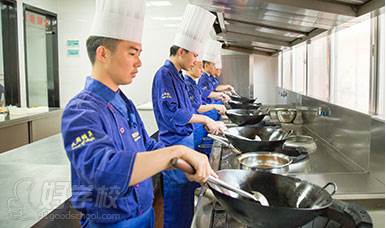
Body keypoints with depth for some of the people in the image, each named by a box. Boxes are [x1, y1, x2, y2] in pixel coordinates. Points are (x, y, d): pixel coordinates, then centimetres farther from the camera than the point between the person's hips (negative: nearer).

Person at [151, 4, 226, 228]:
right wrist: (205, 119, -18)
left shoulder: (178, 76, 12)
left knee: (188, 191, 21)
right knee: (176, 197, 3)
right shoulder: (164, 75, -18)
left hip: (186, 141, 10)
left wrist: (210, 123, 11)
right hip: (175, 144, -10)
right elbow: (172, 114, -26)